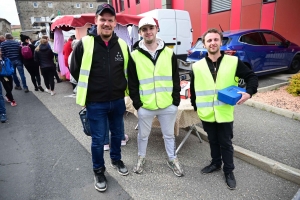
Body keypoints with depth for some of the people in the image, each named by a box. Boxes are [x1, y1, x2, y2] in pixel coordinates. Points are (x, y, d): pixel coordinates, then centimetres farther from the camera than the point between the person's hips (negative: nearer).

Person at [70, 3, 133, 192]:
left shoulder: (122, 45, -1)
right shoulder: (85, 44, -11)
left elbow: (129, 70, 13)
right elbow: (75, 70, 0)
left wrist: (121, 88, 10)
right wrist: (90, 89, 4)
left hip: (118, 101, 4)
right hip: (95, 103, -3)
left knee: (117, 134, 19)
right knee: (98, 139, 8)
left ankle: (116, 159, 45)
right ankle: (99, 171, 31)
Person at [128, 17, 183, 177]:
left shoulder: (169, 53, 2)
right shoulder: (135, 56, -3)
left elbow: (176, 79, 5)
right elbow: (132, 83, 0)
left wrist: (176, 100, 1)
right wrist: (137, 103, -5)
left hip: (168, 105, 2)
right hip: (145, 106, -1)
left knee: (169, 134, 17)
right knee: (143, 134, 17)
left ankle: (172, 159, 38)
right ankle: (141, 157, 41)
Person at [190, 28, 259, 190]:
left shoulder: (233, 62, -5)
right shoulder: (197, 66, -1)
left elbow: (252, 77, 1)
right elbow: (193, 90, 8)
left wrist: (249, 92, -16)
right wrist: (196, 107, 9)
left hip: (225, 114, -2)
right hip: (207, 114, 2)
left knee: (226, 143, 12)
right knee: (213, 141, 20)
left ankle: (229, 171, 32)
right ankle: (216, 163, 42)